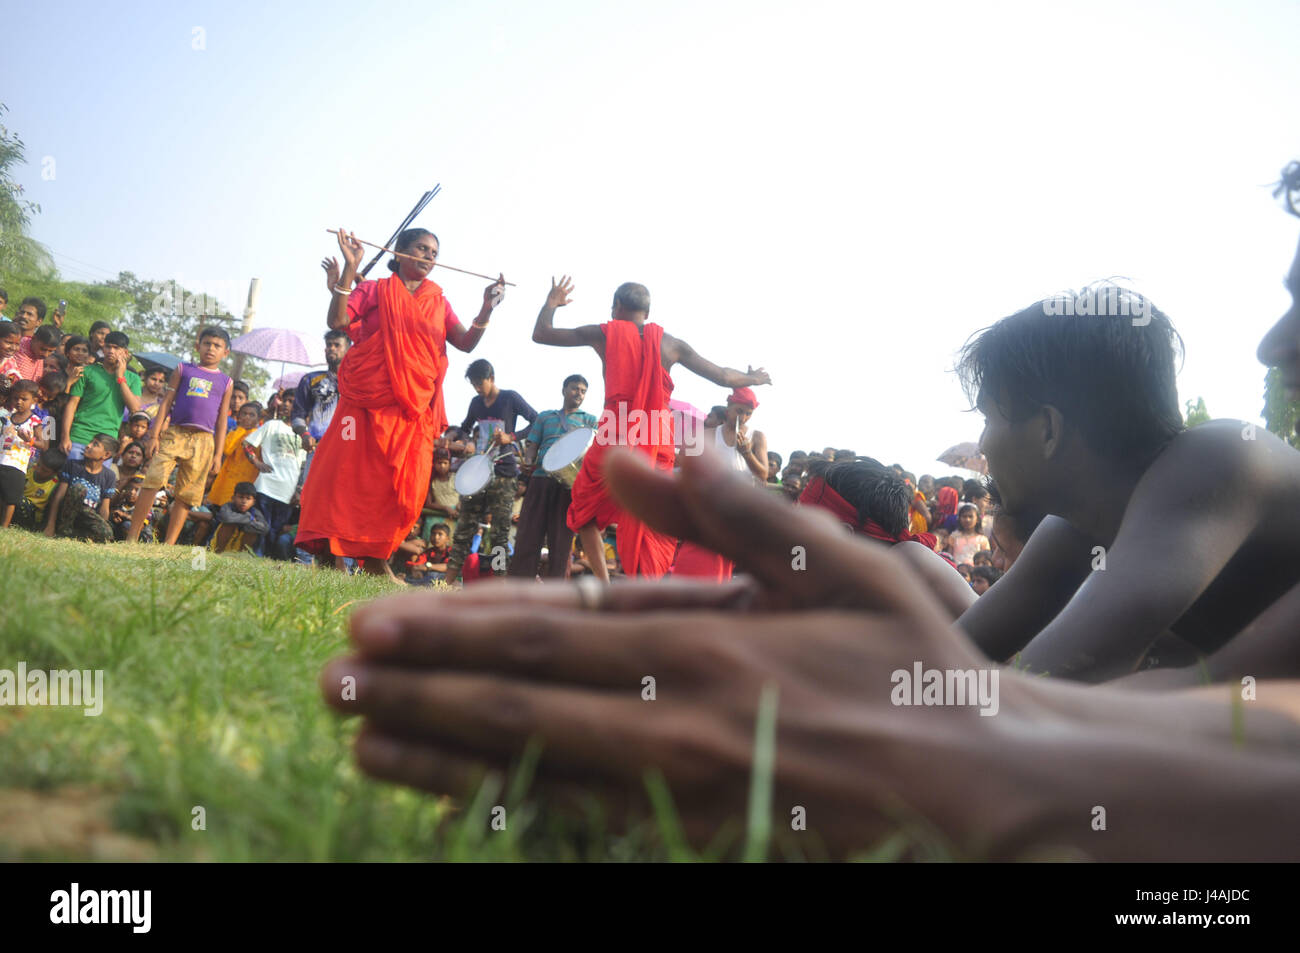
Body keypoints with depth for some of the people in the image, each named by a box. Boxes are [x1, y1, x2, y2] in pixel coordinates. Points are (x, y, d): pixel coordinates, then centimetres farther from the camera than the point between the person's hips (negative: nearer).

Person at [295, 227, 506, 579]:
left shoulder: (438, 302, 18)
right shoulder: (375, 290, 8)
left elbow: (466, 343, 6)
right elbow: (338, 321, -7)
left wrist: (486, 309, -9)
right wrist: (349, 269, -12)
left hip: (414, 407, 3)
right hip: (368, 399, -3)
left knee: (405, 487, -2)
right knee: (349, 471, -7)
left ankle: (376, 556, 8)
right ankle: (330, 550, 0)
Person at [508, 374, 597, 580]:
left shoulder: (589, 420, 17)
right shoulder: (545, 417, 23)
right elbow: (532, 444, 19)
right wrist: (528, 461, -4)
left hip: (570, 484, -1)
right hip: (541, 479, 1)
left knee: (561, 539, -3)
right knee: (528, 535, -5)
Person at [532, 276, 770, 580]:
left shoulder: (603, 334, 4)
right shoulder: (671, 344, 8)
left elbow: (541, 334, 11)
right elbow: (722, 377, 12)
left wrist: (551, 304, 31)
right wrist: (753, 379, 32)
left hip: (614, 441, -1)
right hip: (658, 447, 2)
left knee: (584, 509, 20)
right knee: (647, 530, 6)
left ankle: (603, 583, 7)